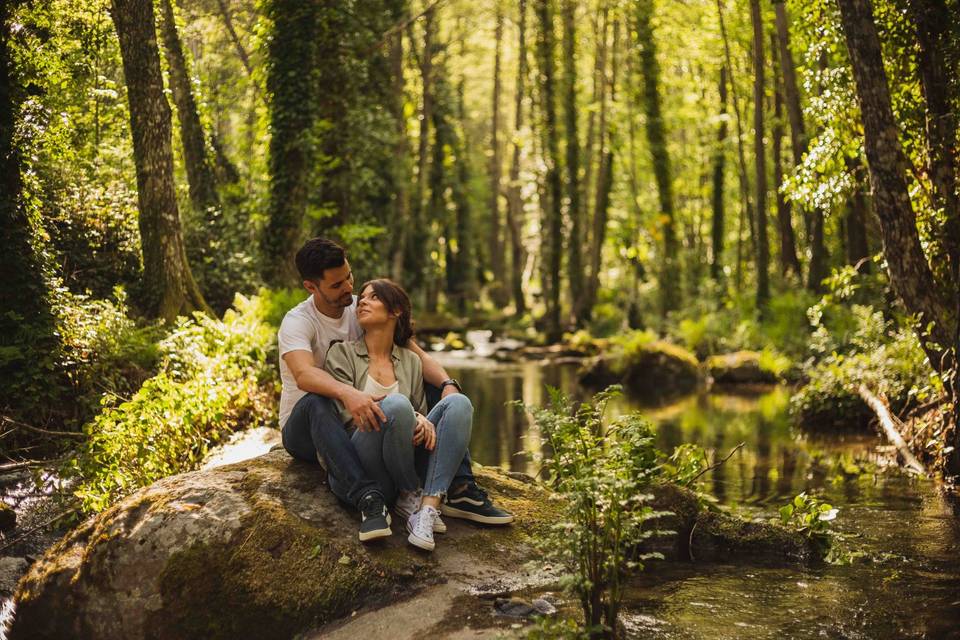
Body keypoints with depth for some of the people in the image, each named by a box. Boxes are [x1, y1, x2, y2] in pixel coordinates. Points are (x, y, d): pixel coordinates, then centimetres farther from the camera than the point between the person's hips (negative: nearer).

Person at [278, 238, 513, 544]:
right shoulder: (297, 322, -17)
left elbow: (415, 353, -9)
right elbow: (304, 374, -39)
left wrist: (448, 384, -30)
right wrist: (348, 393, -59)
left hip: (360, 426, 5)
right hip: (305, 430, -5)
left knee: (434, 388, -11)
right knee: (317, 402, -40)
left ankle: (459, 489, -25)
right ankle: (367, 499, -54)